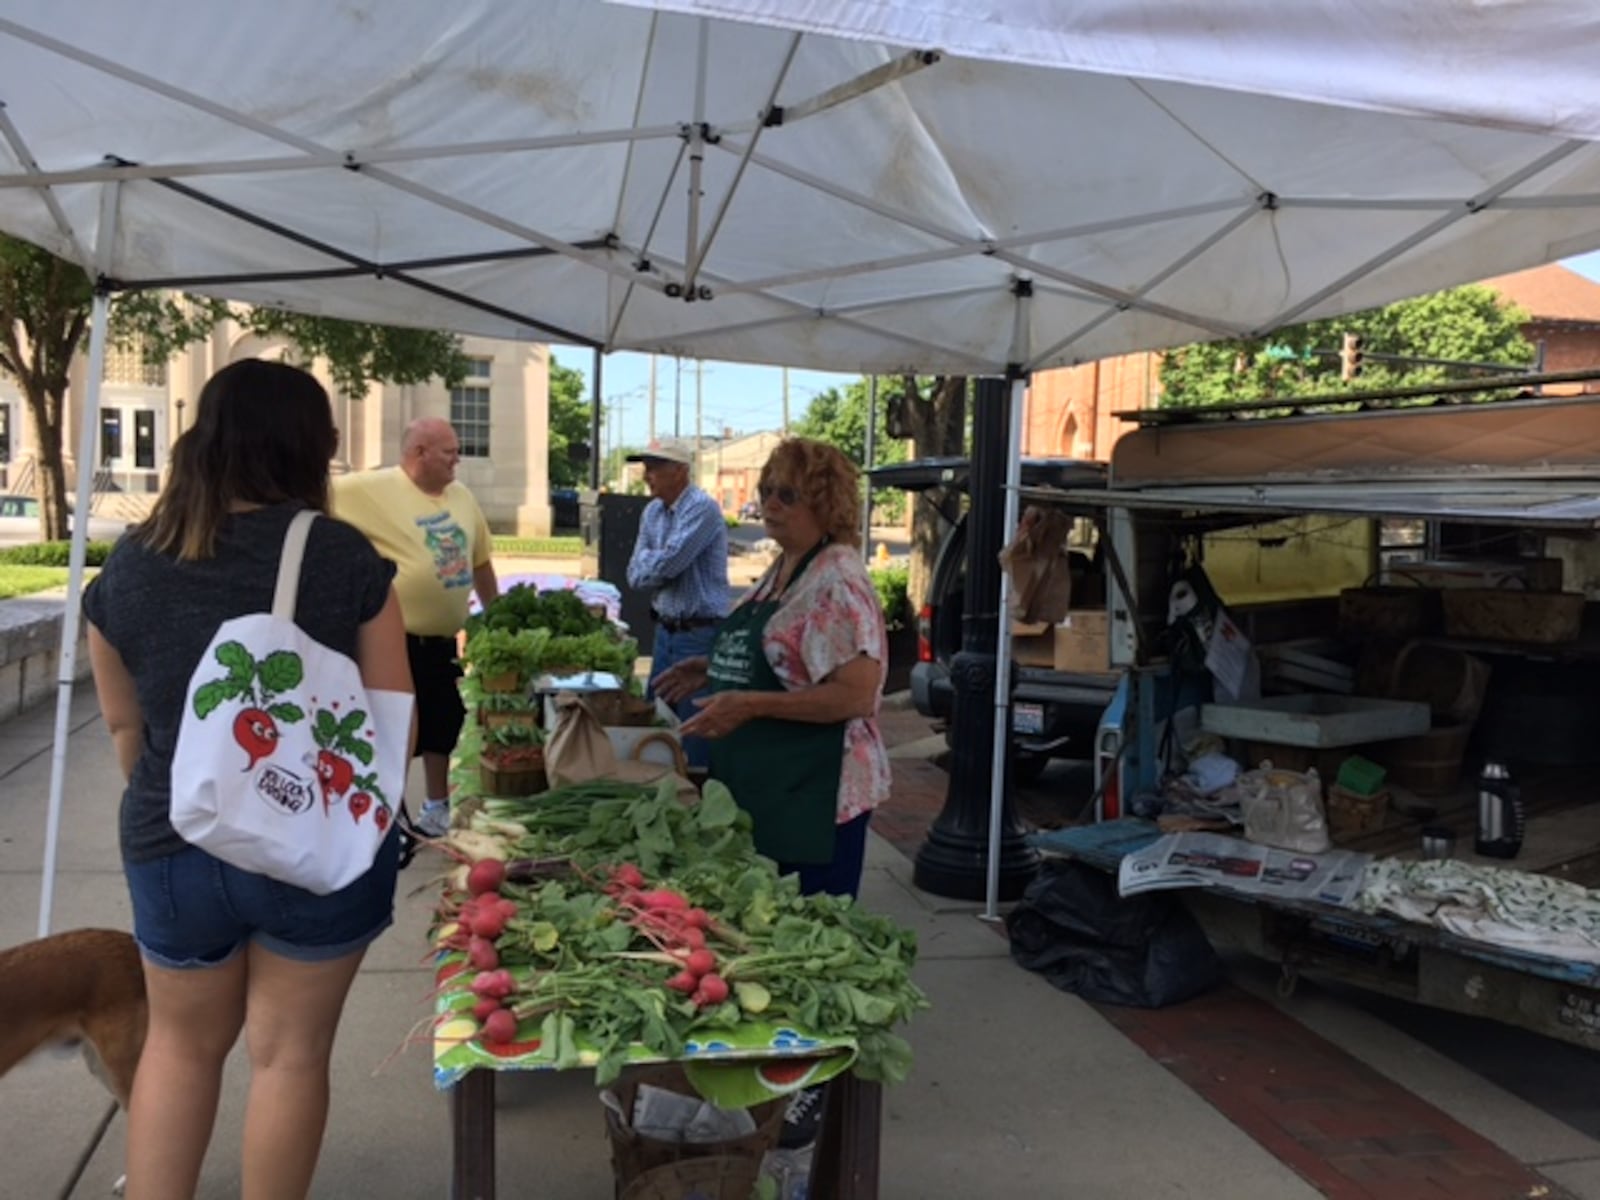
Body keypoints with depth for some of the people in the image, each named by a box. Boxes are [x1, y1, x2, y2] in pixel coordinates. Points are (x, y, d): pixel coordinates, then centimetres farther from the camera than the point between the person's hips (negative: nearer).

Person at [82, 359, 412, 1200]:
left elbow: (123, 725, 5)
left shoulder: (127, 568, -4)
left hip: (173, 847, 3)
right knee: (289, 1053, 14)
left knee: (180, 1043, 25)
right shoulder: (343, 557, -14)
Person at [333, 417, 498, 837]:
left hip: (443, 640, 7)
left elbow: (481, 561, 17)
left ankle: (436, 808, 34)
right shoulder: (373, 488, -13)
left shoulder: (461, 496, 8)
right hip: (396, 640, -7)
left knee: (443, 724, 18)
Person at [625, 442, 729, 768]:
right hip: (665, 630, 9)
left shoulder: (702, 509, -16)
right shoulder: (652, 512, 10)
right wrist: (657, 564, -11)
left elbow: (666, 564, -23)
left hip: (699, 634, -9)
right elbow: (635, 575, 7)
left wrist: (647, 563, -3)